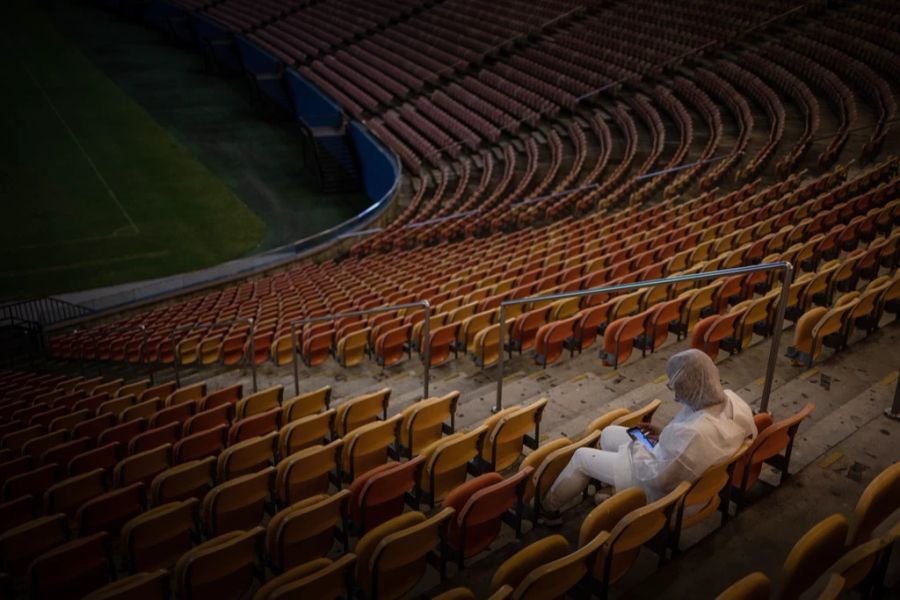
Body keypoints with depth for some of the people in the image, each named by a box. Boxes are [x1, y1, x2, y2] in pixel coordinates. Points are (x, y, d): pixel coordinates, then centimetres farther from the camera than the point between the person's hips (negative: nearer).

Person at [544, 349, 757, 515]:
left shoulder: (693, 433, -42)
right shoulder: (731, 399, -16)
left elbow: (656, 477, -28)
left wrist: (636, 448, -11)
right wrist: (665, 436, 2)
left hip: (663, 487, -8)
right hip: (680, 471, 8)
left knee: (581, 457, 7)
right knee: (609, 433, 23)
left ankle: (549, 507, 32)